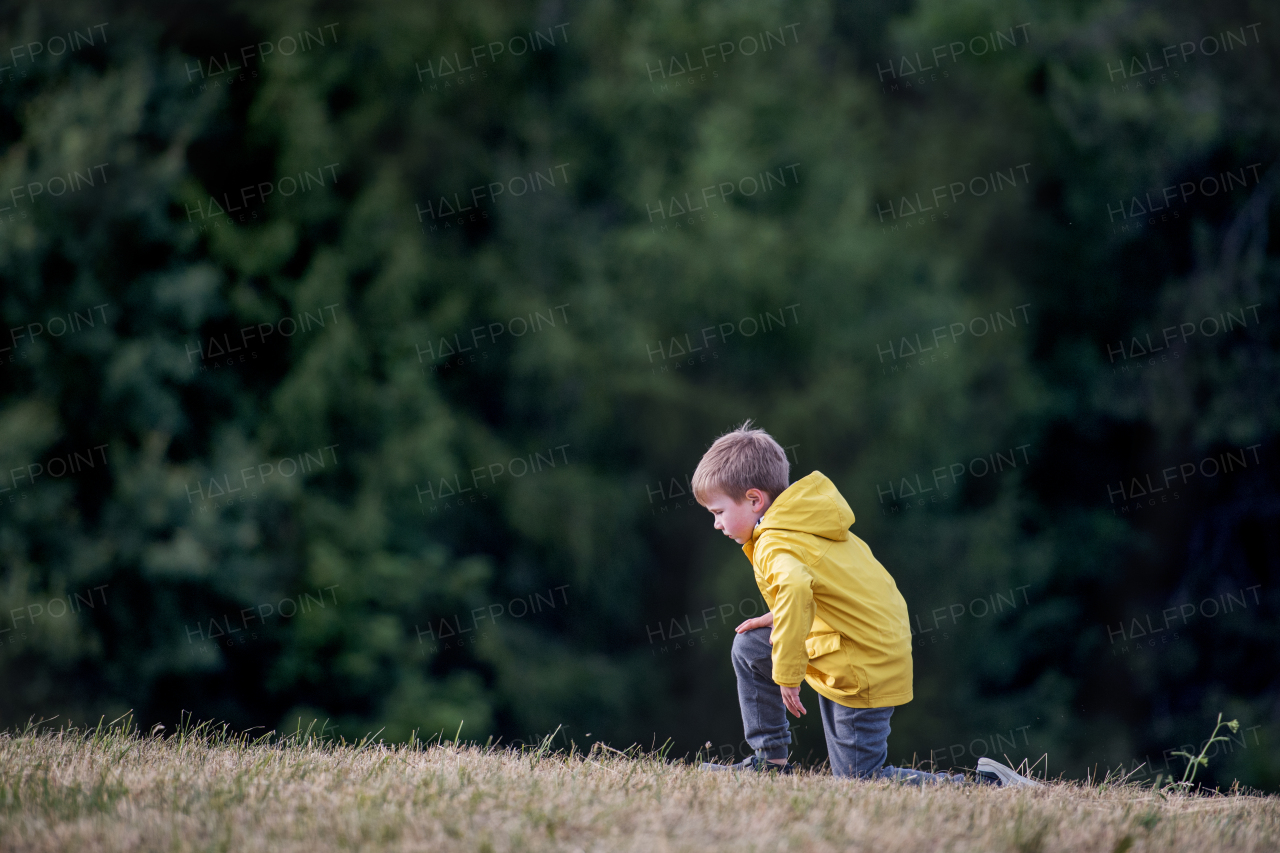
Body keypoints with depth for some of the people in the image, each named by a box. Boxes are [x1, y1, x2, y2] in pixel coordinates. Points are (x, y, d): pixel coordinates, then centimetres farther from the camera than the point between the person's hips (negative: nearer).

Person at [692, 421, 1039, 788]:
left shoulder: (773, 545, -20)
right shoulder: (807, 521, 11)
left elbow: (795, 588, -43)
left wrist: (788, 674, -36)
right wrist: (781, 618, 17)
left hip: (863, 672, -10)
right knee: (749, 647, 14)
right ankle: (769, 760, 20)